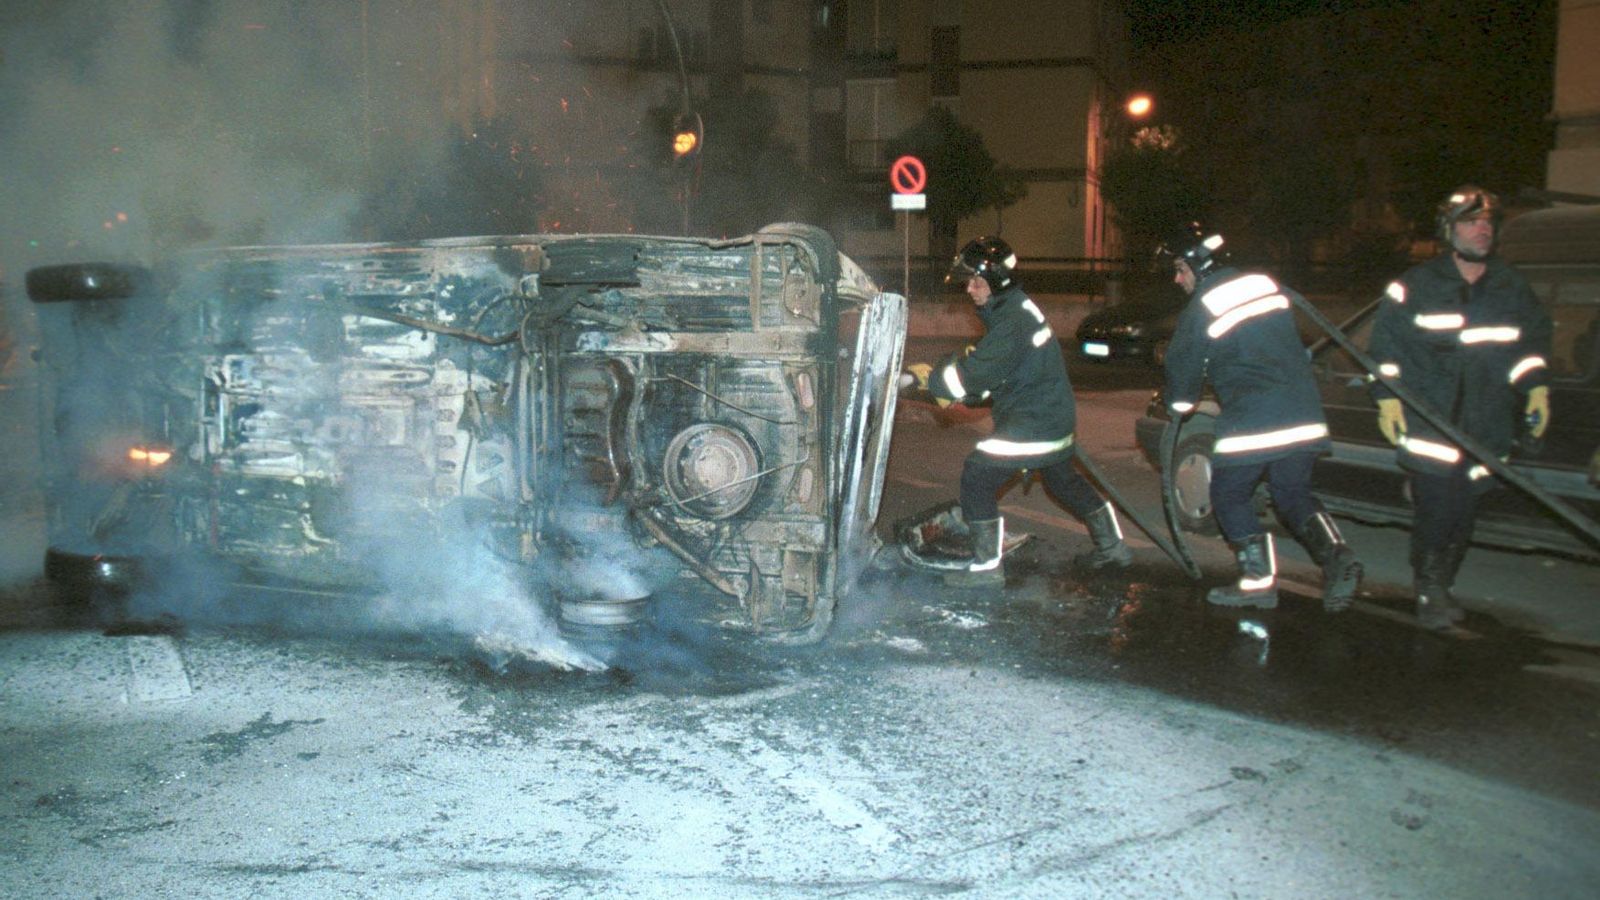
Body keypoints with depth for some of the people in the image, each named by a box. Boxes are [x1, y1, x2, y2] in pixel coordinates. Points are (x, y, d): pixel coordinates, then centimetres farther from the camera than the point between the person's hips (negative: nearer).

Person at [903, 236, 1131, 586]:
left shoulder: (1012, 321, -22)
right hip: (1056, 416, 11)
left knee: (978, 476, -6)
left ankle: (986, 565, -1)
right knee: (1063, 478, 26)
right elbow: (989, 367, 16)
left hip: (1030, 423, -11)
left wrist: (929, 378, -16)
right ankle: (1112, 546, 37)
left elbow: (977, 372, -27)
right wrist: (954, 393, 5)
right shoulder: (1019, 308, 11)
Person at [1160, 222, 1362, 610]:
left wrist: (1179, 404, 22)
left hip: (1251, 422, -6)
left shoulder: (1199, 312, -7)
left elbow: (1183, 371, 2)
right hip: (1304, 416, 6)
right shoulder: (1270, 288, 11)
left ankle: (1259, 579, 7)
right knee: (1293, 495, 19)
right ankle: (1335, 553, -4)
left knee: (1229, 496, 12)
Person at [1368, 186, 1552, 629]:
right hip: (1427, 421, -3)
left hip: (1487, 425, 4)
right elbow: (1386, 342, 4)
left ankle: (1437, 585, 21)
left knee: (1463, 514, 6)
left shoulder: (1512, 286, 10)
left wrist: (1536, 388, 9)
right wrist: (1387, 397, -3)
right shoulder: (1416, 285, 0)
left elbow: (1532, 341, 21)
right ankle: (1429, 588, 8)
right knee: (1436, 509, -10)